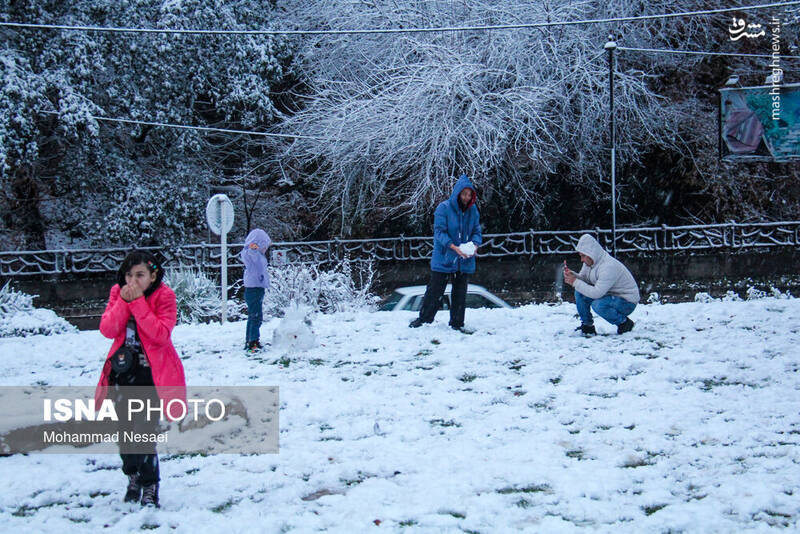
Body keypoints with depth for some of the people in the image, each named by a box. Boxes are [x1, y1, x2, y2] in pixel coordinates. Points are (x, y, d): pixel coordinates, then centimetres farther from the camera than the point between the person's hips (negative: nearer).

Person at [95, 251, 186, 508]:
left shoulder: (163, 296, -8)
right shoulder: (118, 294, 4)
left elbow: (161, 334, -21)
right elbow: (108, 330, -8)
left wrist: (138, 302, -23)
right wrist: (124, 302, -19)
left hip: (152, 373, -5)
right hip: (123, 371, 5)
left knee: (145, 431, -12)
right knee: (125, 430, 11)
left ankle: (149, 487, -1)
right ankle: (133, 478, 31)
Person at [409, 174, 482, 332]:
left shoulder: (473, 210, 4)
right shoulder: (443, 208, -10)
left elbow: (477, 231, 8)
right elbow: (439, 231, -14)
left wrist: (474, 244, -14)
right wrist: (453, 247, -26)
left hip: (465, 262, 4)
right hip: (443, 259, -4)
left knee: (460, 293, 9)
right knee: (435, 291, 1)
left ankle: (457, 324, 18)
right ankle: (423, 318, 14)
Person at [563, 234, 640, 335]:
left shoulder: (609, 266, -31)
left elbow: (596, 293, -34)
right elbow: (583, 278, 6)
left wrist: (575, 282, -29)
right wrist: (572, 275, -16)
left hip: (627, 302, -9)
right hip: (609, 295, 9)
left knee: (598, 304, -35)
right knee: (579, 292, -6)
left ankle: (624, 322, -10)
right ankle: (587, 326, 4)